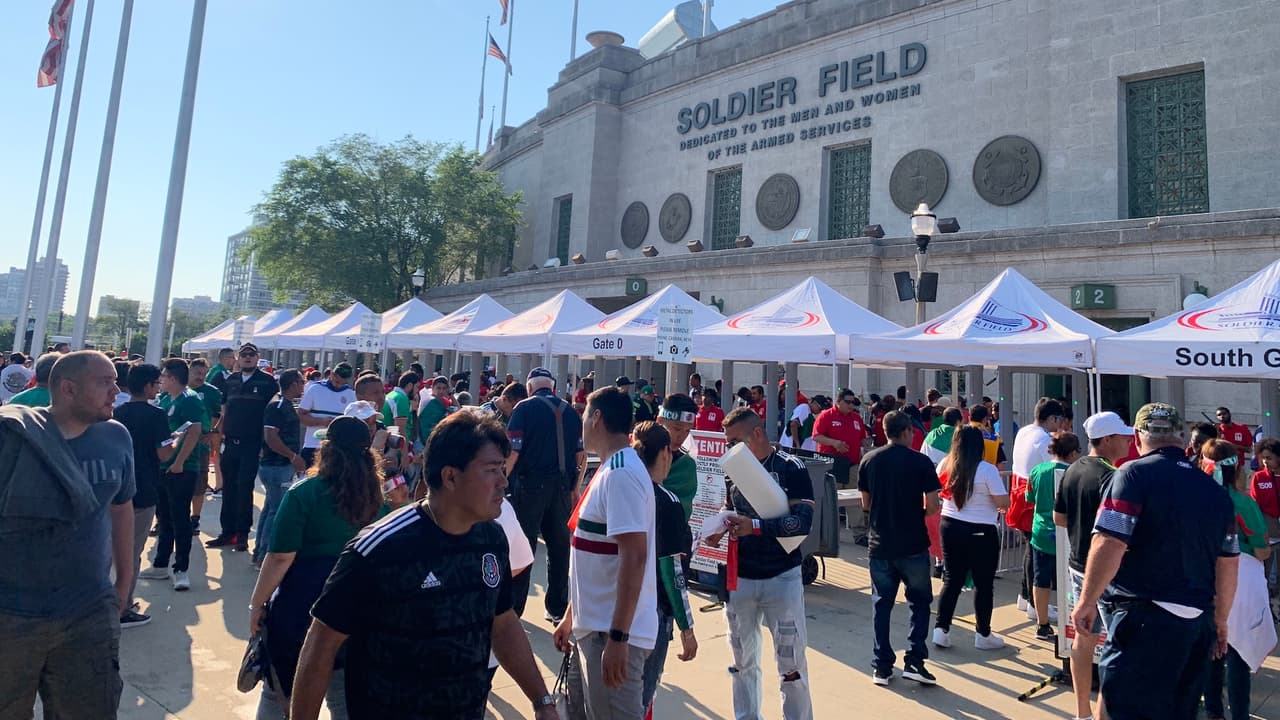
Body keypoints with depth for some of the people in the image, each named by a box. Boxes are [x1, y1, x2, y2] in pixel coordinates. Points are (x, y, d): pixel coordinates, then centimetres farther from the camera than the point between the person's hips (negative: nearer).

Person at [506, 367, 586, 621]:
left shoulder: (525, 408, -3)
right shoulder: (571, 412, 9)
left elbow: (512, 451, -11)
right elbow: (582, 455, 8)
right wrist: (575, 489, 14)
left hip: (530, 485, -3)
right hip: (562, 487, 4)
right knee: (559, 547, 11)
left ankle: (514, 606, 13)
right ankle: (557, 609, 19)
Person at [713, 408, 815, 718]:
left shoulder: (791, 468, -10)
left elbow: (803, 522, -18)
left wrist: (754, 526, -28)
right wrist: (718, 528, -3)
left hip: (782, 578, -5)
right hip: (740, 579, 5)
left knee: (791, 661, 4)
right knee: (743, 660, 16)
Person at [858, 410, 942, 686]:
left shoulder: (869, 460, 1)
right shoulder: (920, 462, -8)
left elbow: (866, 504, 7)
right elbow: (932, 506, -10)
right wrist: (917, 512, 10)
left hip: (879, 544, 2)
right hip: (913, 546, -2)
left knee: (881, 604, 11)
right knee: (920, 602, 15)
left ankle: (883, 666, 15)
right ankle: (914, 660, 9)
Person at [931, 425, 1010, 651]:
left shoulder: (944, 465, -2)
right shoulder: (987, 470, -16)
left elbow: (938, 493, 12)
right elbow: (1004, 503, -12)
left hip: (950, 527, 4)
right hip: (981, 532, -4)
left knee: (951, 580, 13)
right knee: (983, 583, 11)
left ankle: (941, 630, 14)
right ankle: (983, 635, 22)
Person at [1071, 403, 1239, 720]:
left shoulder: (1134, 474, -11)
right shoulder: (1215, 489, 11)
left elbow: (1109, 545, -19)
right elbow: (1228, 563, 16)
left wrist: (1087, 602, -9)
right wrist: (1220, 621, 28)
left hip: (1145, 617, -8)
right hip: (1199, 621, 8)